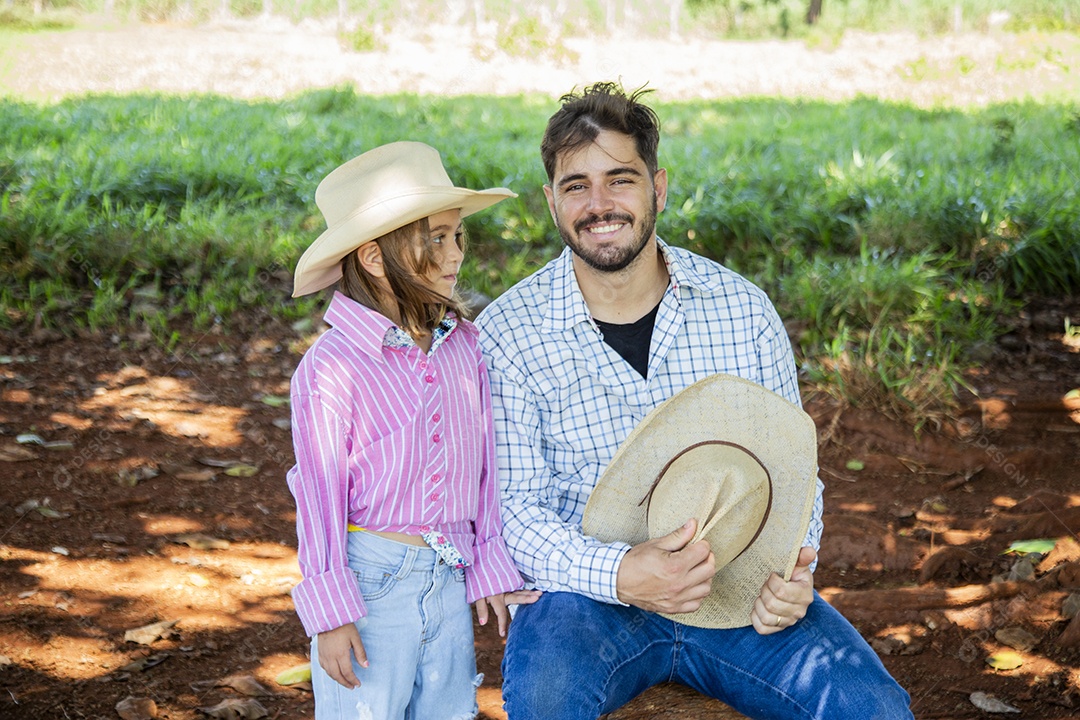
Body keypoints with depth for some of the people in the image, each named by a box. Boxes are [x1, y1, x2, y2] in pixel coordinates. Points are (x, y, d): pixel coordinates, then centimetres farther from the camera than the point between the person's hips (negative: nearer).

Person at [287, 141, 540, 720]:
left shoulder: (465, 345, 0)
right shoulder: (331, 368, -16)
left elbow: (485, 466, 7)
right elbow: (320, 494, -12)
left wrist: (490, 568, 9)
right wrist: (330, 615, -11)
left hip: (449, 578, 5)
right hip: (371, 582, -5)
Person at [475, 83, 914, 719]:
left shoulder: (744, 310, 2)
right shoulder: (506, 333, -5)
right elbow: (514, 507, -8)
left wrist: (792, 573, -13)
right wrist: (621, 573, -26)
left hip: (738, 589, 2)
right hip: (589, 592, -2)